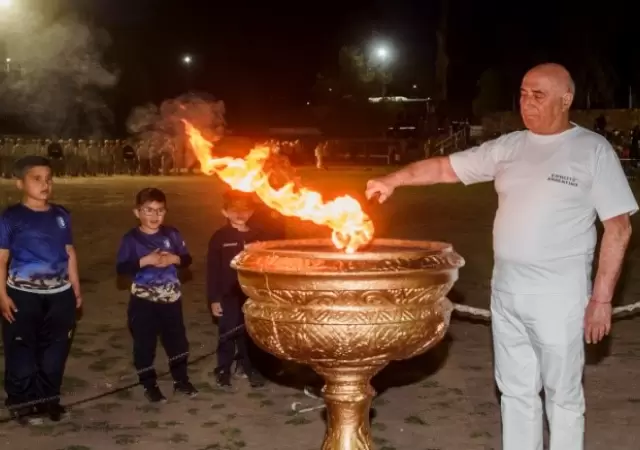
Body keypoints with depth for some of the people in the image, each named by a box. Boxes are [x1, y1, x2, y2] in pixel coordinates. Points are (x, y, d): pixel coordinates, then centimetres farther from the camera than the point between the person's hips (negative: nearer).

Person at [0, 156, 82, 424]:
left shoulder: (61, 215, 6)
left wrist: (76, 288, 12)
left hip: (59, 295, 4)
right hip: (23, 295, -4)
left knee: (55, 350, 12)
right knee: (22, 351, 3)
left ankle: (49, 399, 26)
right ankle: (22, 403, 16)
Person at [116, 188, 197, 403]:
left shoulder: (172, 234, 0)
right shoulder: (131, 238, -9)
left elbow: (187, 259, 4)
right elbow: (121, 268, -14)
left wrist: (174, 259, -16)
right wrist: (144, 261, -24)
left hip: (171, 298, 3)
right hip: (143, 300, -3)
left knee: (177, 339, 12)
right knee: (144, 343, 6)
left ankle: (181, 380, 29)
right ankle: (149, 385, 20)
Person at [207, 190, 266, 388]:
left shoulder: (256, 237, 2)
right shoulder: (220, 238, -6)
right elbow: (213, 270, -5)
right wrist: (214, 299, -7)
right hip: (228, 295, -2)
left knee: (249, 332, 12)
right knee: (228, 334, 6)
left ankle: (248, 365, 30)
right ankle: (223, 369, 21)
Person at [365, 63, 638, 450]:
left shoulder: (593, 150, -7)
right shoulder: (509, 147, 6)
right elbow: (445, 167, 9)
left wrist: (602, 297, -12)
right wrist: (394, 180, -5)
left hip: (559, 296, -5)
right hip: (506, 292, 5)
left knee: (562, 395, 7)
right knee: (516, 391, 14)